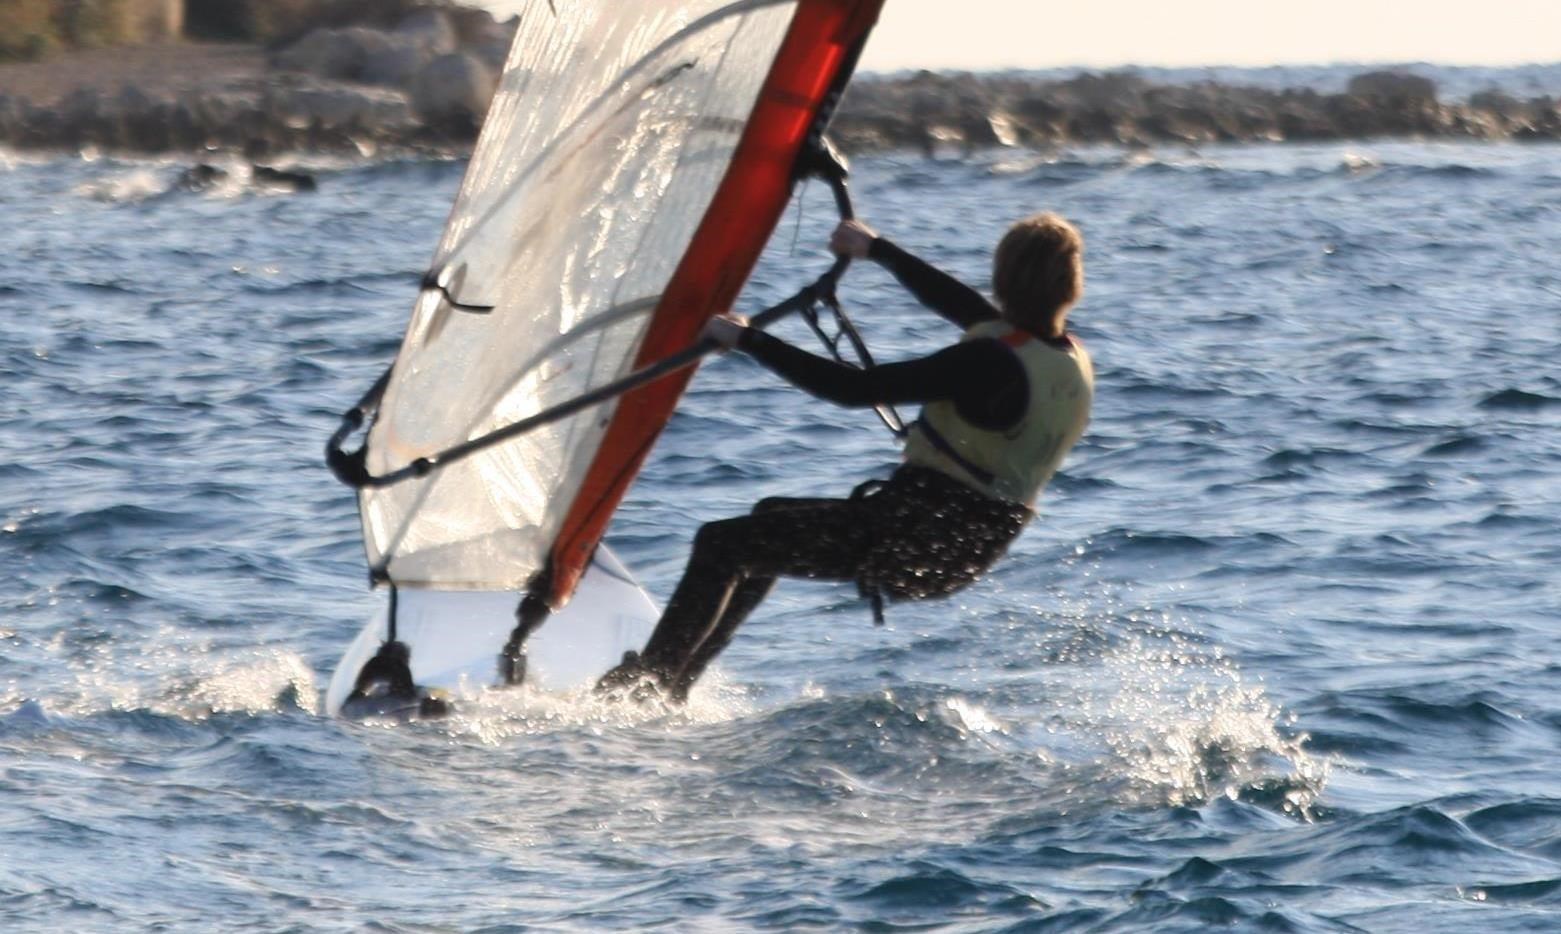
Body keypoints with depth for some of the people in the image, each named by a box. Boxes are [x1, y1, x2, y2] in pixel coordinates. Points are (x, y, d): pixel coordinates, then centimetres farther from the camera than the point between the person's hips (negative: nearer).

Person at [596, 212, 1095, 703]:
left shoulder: (992, 362, -24)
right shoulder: (1074, 359, 2)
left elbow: (854, 389, -22)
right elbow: (965, 307, 18)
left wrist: (749, 340, -13)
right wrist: (877, 249, 28)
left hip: (916, 537, -9)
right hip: (971, 550, 9)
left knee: (722, 544, 1)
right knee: (771, 520, 27)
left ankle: (641, 687, 5)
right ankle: (676, 676, 30)